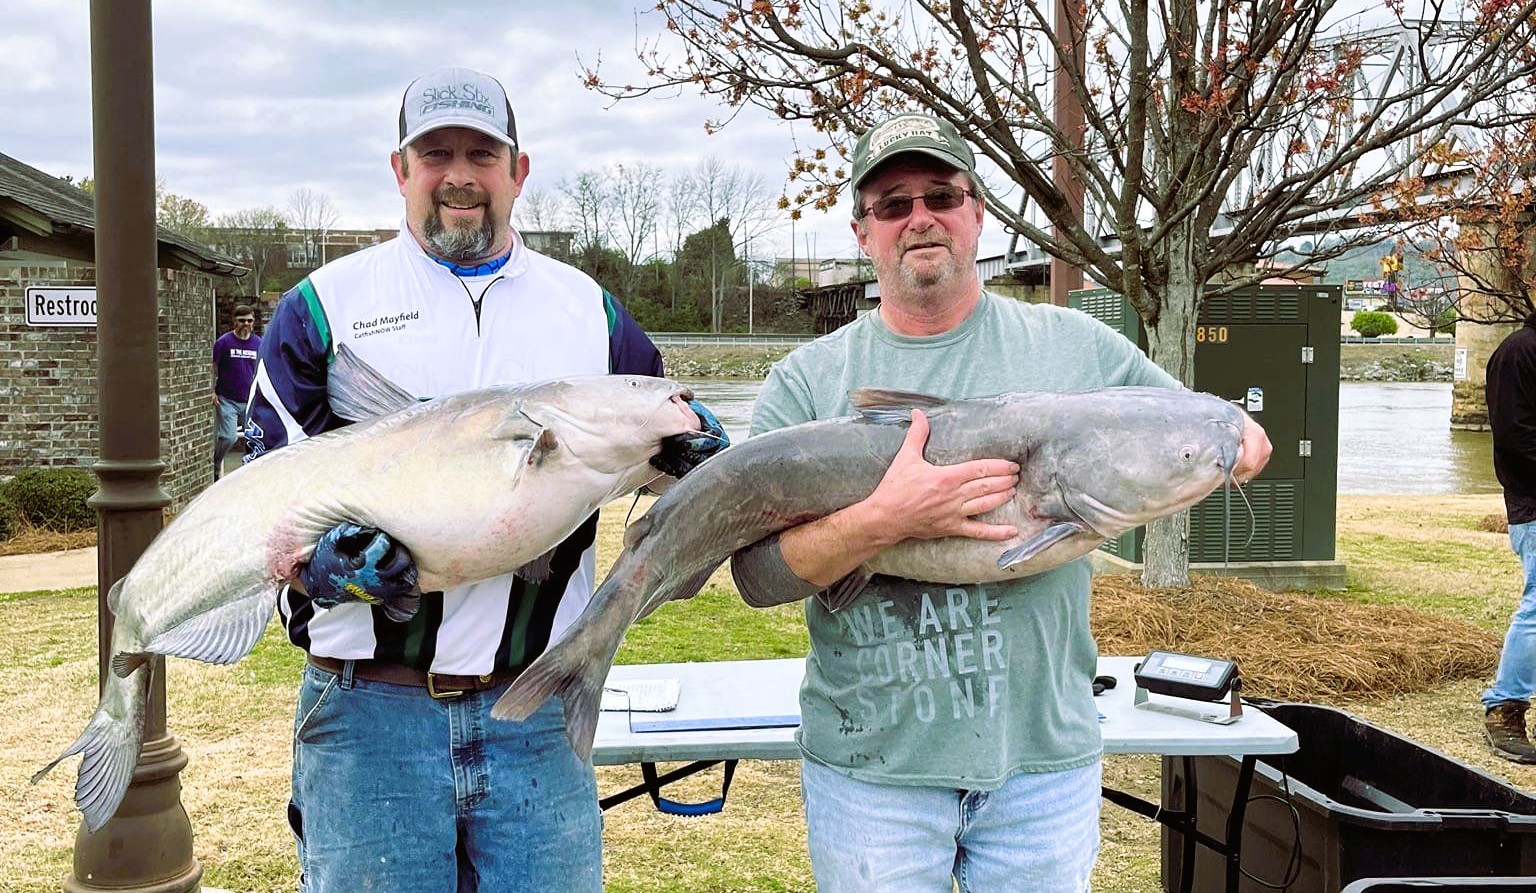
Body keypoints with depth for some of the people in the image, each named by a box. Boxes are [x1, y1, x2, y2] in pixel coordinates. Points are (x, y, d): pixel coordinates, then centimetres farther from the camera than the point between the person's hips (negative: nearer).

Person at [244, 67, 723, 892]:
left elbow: (663, 445, 17)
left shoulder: (588, 308, 11)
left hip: (538, 711, 2)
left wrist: (691, 454, -7)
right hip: (369, 709, -1)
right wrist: (318, 560, -18)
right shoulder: (324, 304, 5)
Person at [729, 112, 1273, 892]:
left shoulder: (1078, 346, 3)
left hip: (1044, 759, 2)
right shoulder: (806, 381, -2)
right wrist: (884, 521, -25)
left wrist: (1238, 443, -9)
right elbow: (757, 574, -9)